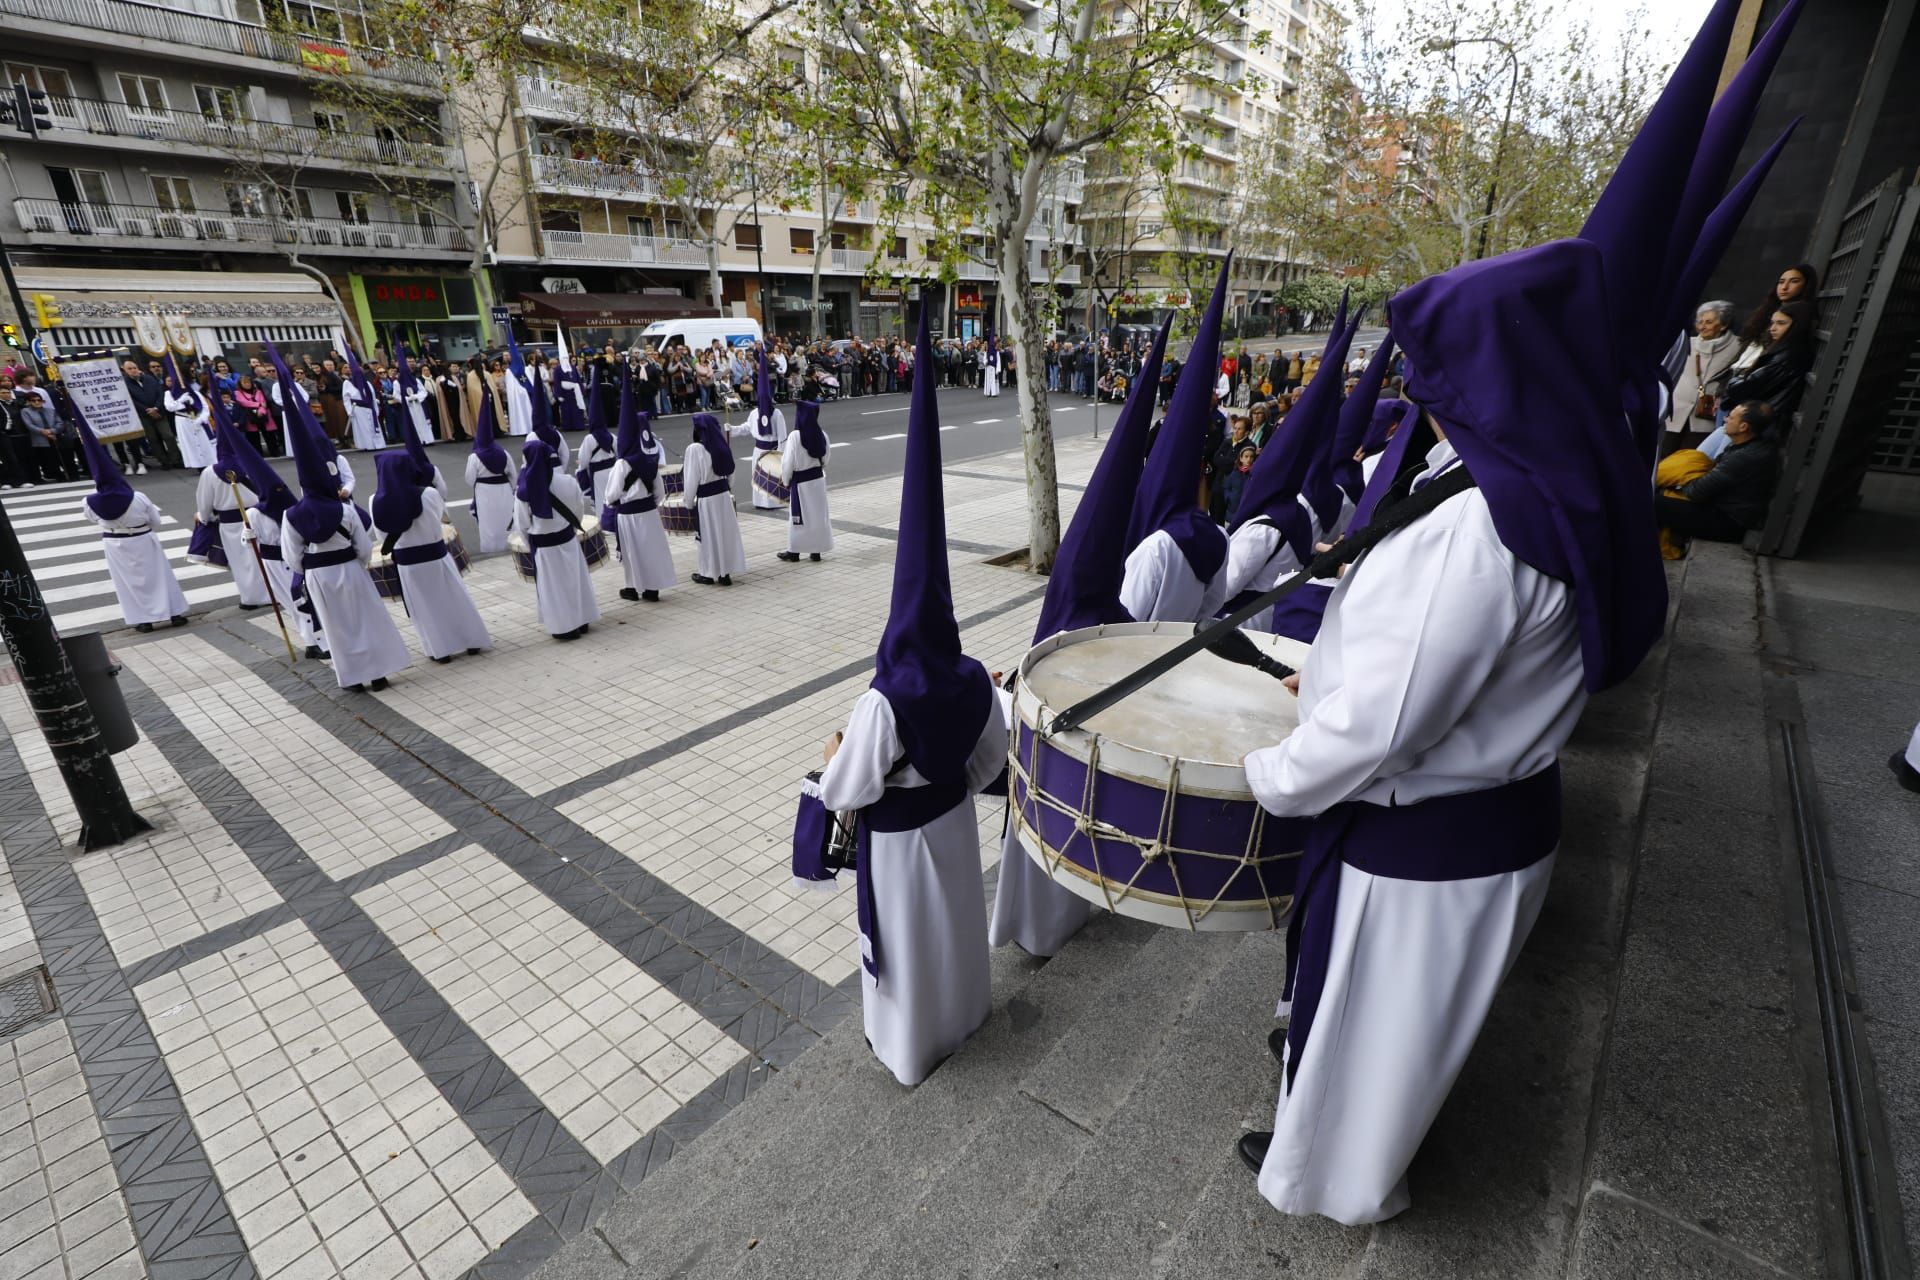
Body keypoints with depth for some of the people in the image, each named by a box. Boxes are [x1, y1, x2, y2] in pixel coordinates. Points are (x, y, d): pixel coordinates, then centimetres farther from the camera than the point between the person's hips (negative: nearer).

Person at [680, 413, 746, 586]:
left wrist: (688, 502, -3)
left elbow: (692, 479, -13)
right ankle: (725, 572, 18)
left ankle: (709, 573, 16)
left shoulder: (695, 449, -14)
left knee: (709, 535, 5)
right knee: (725, 532, 11)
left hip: (706, 498, -6)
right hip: (724, 494, 6)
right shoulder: (721, 446, 5)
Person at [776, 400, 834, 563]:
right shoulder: (822, 435, -1)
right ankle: (817, 550, 18)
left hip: (800, 482, -5)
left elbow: (788, 463, -12)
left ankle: (794, 551, 15)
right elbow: (824, 460, 9)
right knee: (818, 514, 11)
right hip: (818, 479, 5)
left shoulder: (795, 436, -18)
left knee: (799, 516, 5)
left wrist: (785, 480, 1)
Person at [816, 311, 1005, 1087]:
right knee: (957, 921, 27)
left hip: (896, 836, -5)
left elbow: (846, 792, -21)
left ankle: (908, 1043, 42)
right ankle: (963, 1012, 52)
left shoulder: (883, 702, -32)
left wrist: (834, 757, -2)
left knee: (907, 937, 18)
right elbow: (992, 758, 0)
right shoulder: (973, 680, -14)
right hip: (953, 820, 5)